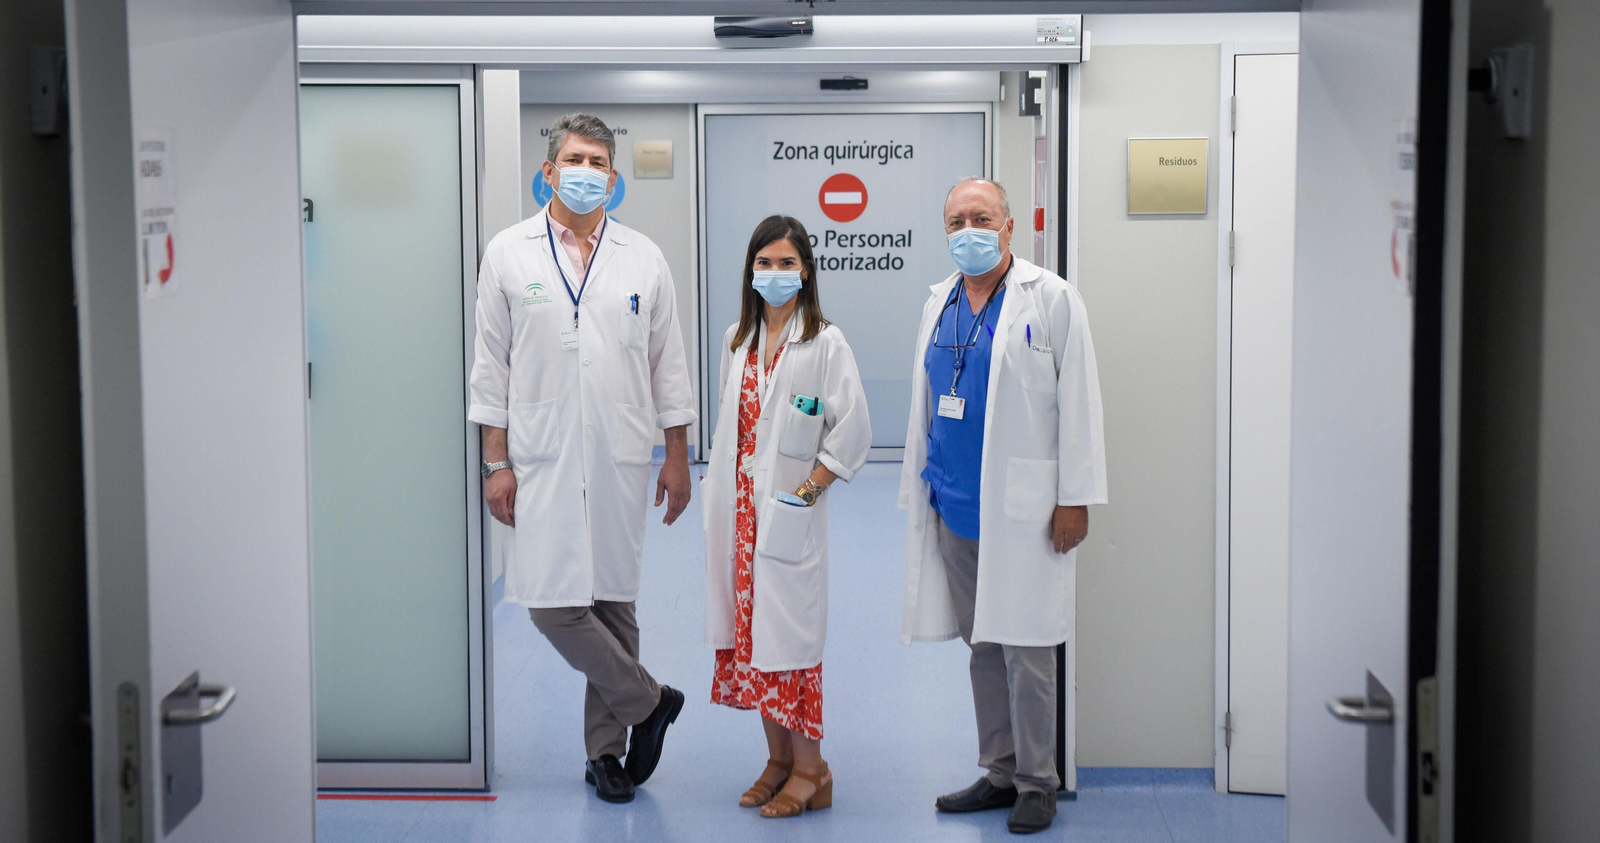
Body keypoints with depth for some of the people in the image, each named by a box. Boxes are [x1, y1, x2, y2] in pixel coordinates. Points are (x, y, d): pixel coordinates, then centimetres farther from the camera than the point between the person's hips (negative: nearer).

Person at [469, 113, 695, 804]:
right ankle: (647, 701, 11)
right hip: (542, 456, -1)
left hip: (622, 458, 1)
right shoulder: (508, 254, 4)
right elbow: (491, 365, 3)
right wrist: (497, 462, -2)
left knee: (614, 601, 6)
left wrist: (677, 458, 7)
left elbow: (668, 364, 11)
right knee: (553, 601, -10)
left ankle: (606, 748, 19)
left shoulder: (643, 259, 8)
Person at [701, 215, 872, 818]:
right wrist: (722, 493, 10)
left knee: (787, 631, -4)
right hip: (739, 508, 6)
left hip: (790, 515, -6)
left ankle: (809, 770, 6)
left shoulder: (825, 343, -7)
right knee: (749, 629, 9)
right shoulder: (738, 340, 12)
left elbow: (853, 429, -9)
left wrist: (807, 490, -12)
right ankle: (778, 758, 20)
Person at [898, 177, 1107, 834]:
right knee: (982, 646, 12)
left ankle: (1037, 782, 9)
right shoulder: (939, 304, 13)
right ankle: (999, 773, 22)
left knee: (1025, 650, -2)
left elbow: (1078, 403, -7)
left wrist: (1074, 498, -11)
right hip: (953, 507, 6)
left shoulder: (1051, 299, -4)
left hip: (1020, 509, -6)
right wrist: (916, 486, 15)